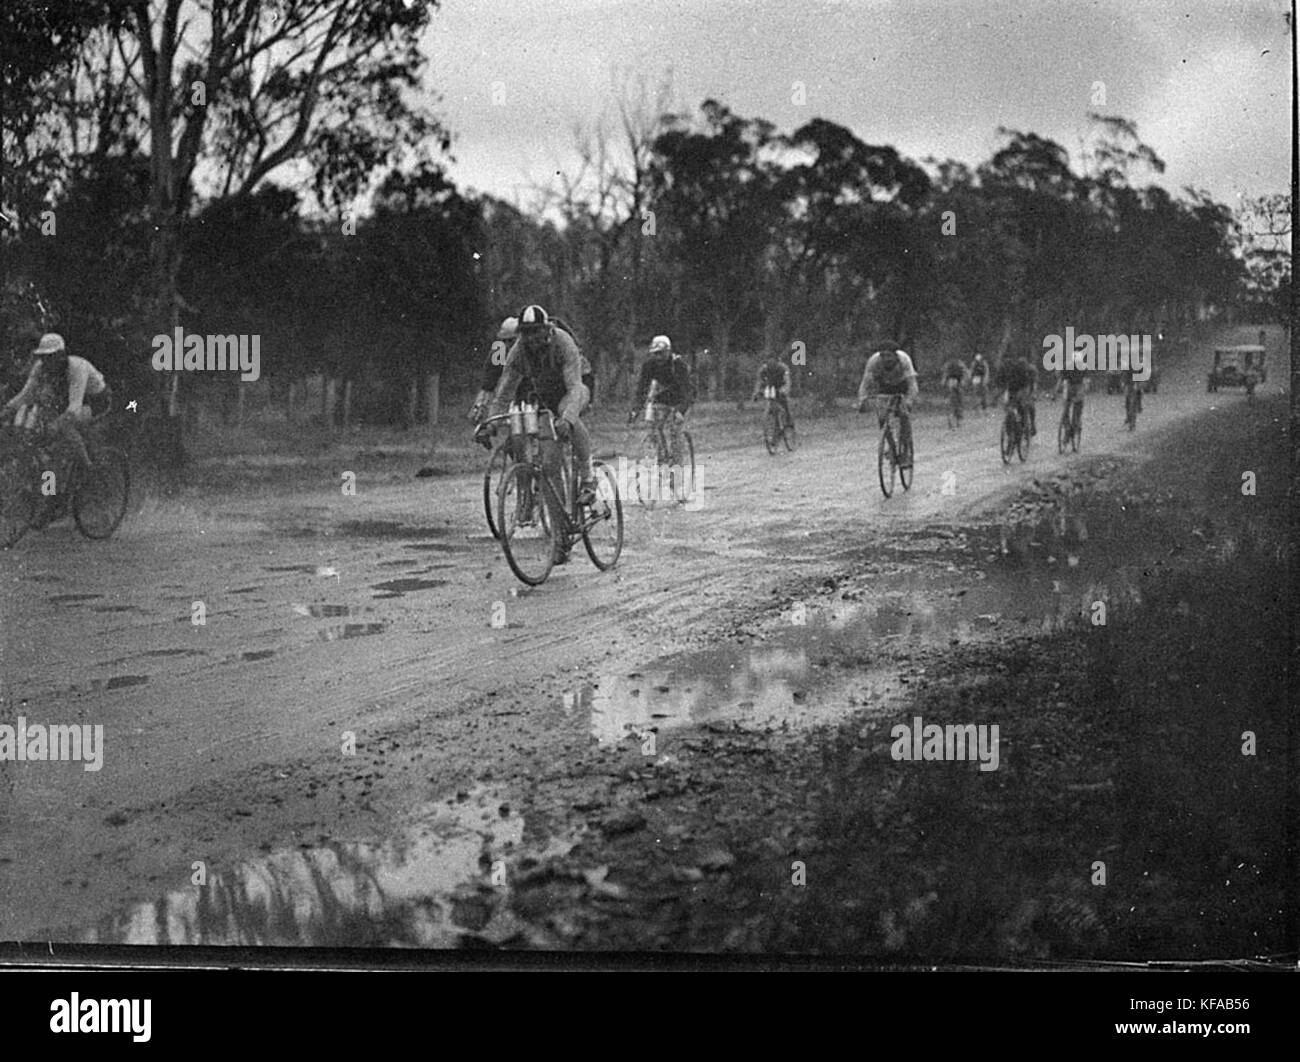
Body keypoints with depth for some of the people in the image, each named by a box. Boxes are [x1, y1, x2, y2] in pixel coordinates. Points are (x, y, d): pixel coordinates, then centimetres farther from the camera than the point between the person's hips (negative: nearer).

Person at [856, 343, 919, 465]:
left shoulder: (904, 359, -36)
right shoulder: (874, 361, -31)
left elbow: (912, 383, -41)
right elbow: (866, 382, -33)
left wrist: (909, 400, -58)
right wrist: (861, 401, -48)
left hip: (903, 385, -2)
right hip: (885, 386, 2)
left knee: (904, 414, -22)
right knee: (881, 413, -17)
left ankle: (907, 453, -15)